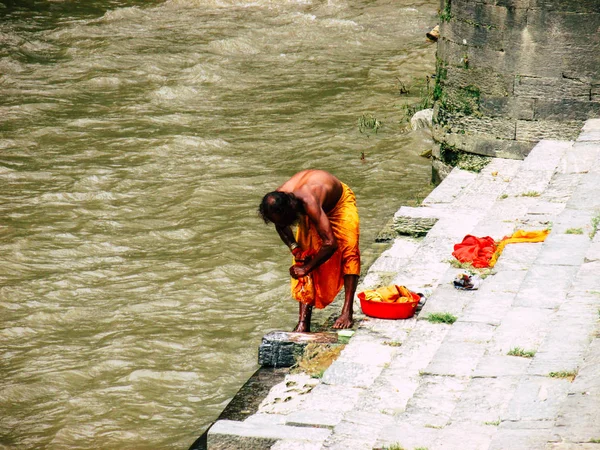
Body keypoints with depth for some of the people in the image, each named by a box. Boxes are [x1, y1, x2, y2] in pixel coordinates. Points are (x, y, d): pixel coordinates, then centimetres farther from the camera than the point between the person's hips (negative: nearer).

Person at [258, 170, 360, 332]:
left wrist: (306, 268, -36)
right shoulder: (276, 201, -28)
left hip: (340, 201, -5)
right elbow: (280, 226, -3)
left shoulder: (309, 203, -47)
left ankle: (347, 312, -23)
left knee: (349, 249, -24)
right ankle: (303, 322, -11)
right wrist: (295, 249, -18)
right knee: (304, 255, -7)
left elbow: (330, 243, -46)